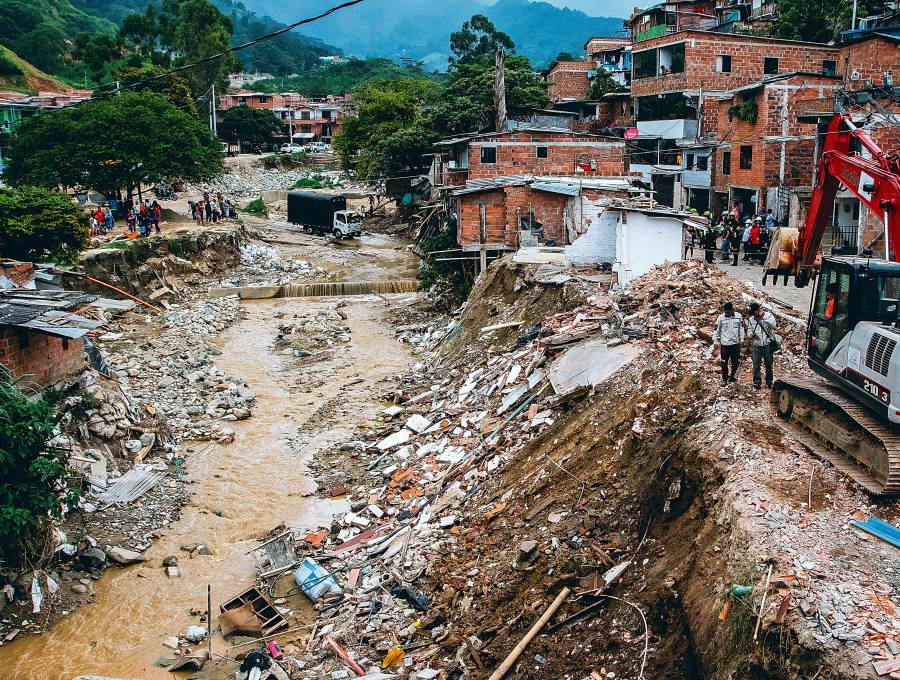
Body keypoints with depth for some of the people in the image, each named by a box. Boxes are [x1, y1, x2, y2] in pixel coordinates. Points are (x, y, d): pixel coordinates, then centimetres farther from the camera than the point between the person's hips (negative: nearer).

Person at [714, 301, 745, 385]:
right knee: (724, 362, 4)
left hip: (735, 343, 2)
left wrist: (741, 340, 7)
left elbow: (741, 328, 7)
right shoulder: (721, 317, -8)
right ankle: (724, 379, 17)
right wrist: (716, 341, 1)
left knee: (736, 362, 10)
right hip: (724, 344, -2)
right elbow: (716, 330, 0)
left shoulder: (738, 316, -3)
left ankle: (732, 377, 28)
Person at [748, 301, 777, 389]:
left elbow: (773, 325, -19)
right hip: (757, 345, 2)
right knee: (756, 365, -1)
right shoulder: (751, 319, 6)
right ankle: (757, 382, 5)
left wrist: (763, 317, -23)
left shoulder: (768, 315, -4)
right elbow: (749, 329, 14)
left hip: (768, 344, -2)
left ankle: (769, 382, 20)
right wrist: (751, 334, -8)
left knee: (769, 364, 8)